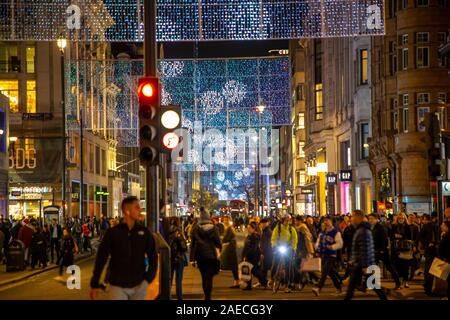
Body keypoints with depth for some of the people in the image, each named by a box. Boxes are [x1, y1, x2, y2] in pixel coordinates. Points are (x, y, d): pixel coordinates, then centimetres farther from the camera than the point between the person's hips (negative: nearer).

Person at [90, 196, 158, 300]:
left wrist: (148, 279, -3)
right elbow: (101, 259, -2)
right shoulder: (112, 232, -4)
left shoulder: (144, 232, 1)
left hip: (139, 286, 2)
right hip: (118, 286, -2)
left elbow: (153, 257, 8)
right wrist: (94, 285, -2)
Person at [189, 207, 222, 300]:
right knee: (209, 277, -3)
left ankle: (206, 295, 22)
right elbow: (218, 243, -2)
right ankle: (208, 297, -14)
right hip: (211, 255, -2)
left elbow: (192, 244, -1)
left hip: (200, 256, 2)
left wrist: (192, 258, 2)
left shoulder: (195, 229, -1)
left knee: (204, 277, 15)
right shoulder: (213, 228, -5)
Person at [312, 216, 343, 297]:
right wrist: (317, 245, 5)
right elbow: (318, 241, 26)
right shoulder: (322, 232, 14)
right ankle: (339, 287, 28)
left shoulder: (335, 232, -8)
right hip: (323, 255, 8)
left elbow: (340, 243, -11)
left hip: (331, 255, -7)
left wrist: (332, 247, -24)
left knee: (325, 272, -15)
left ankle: (318, 289, -23)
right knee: (331, 272, 14)